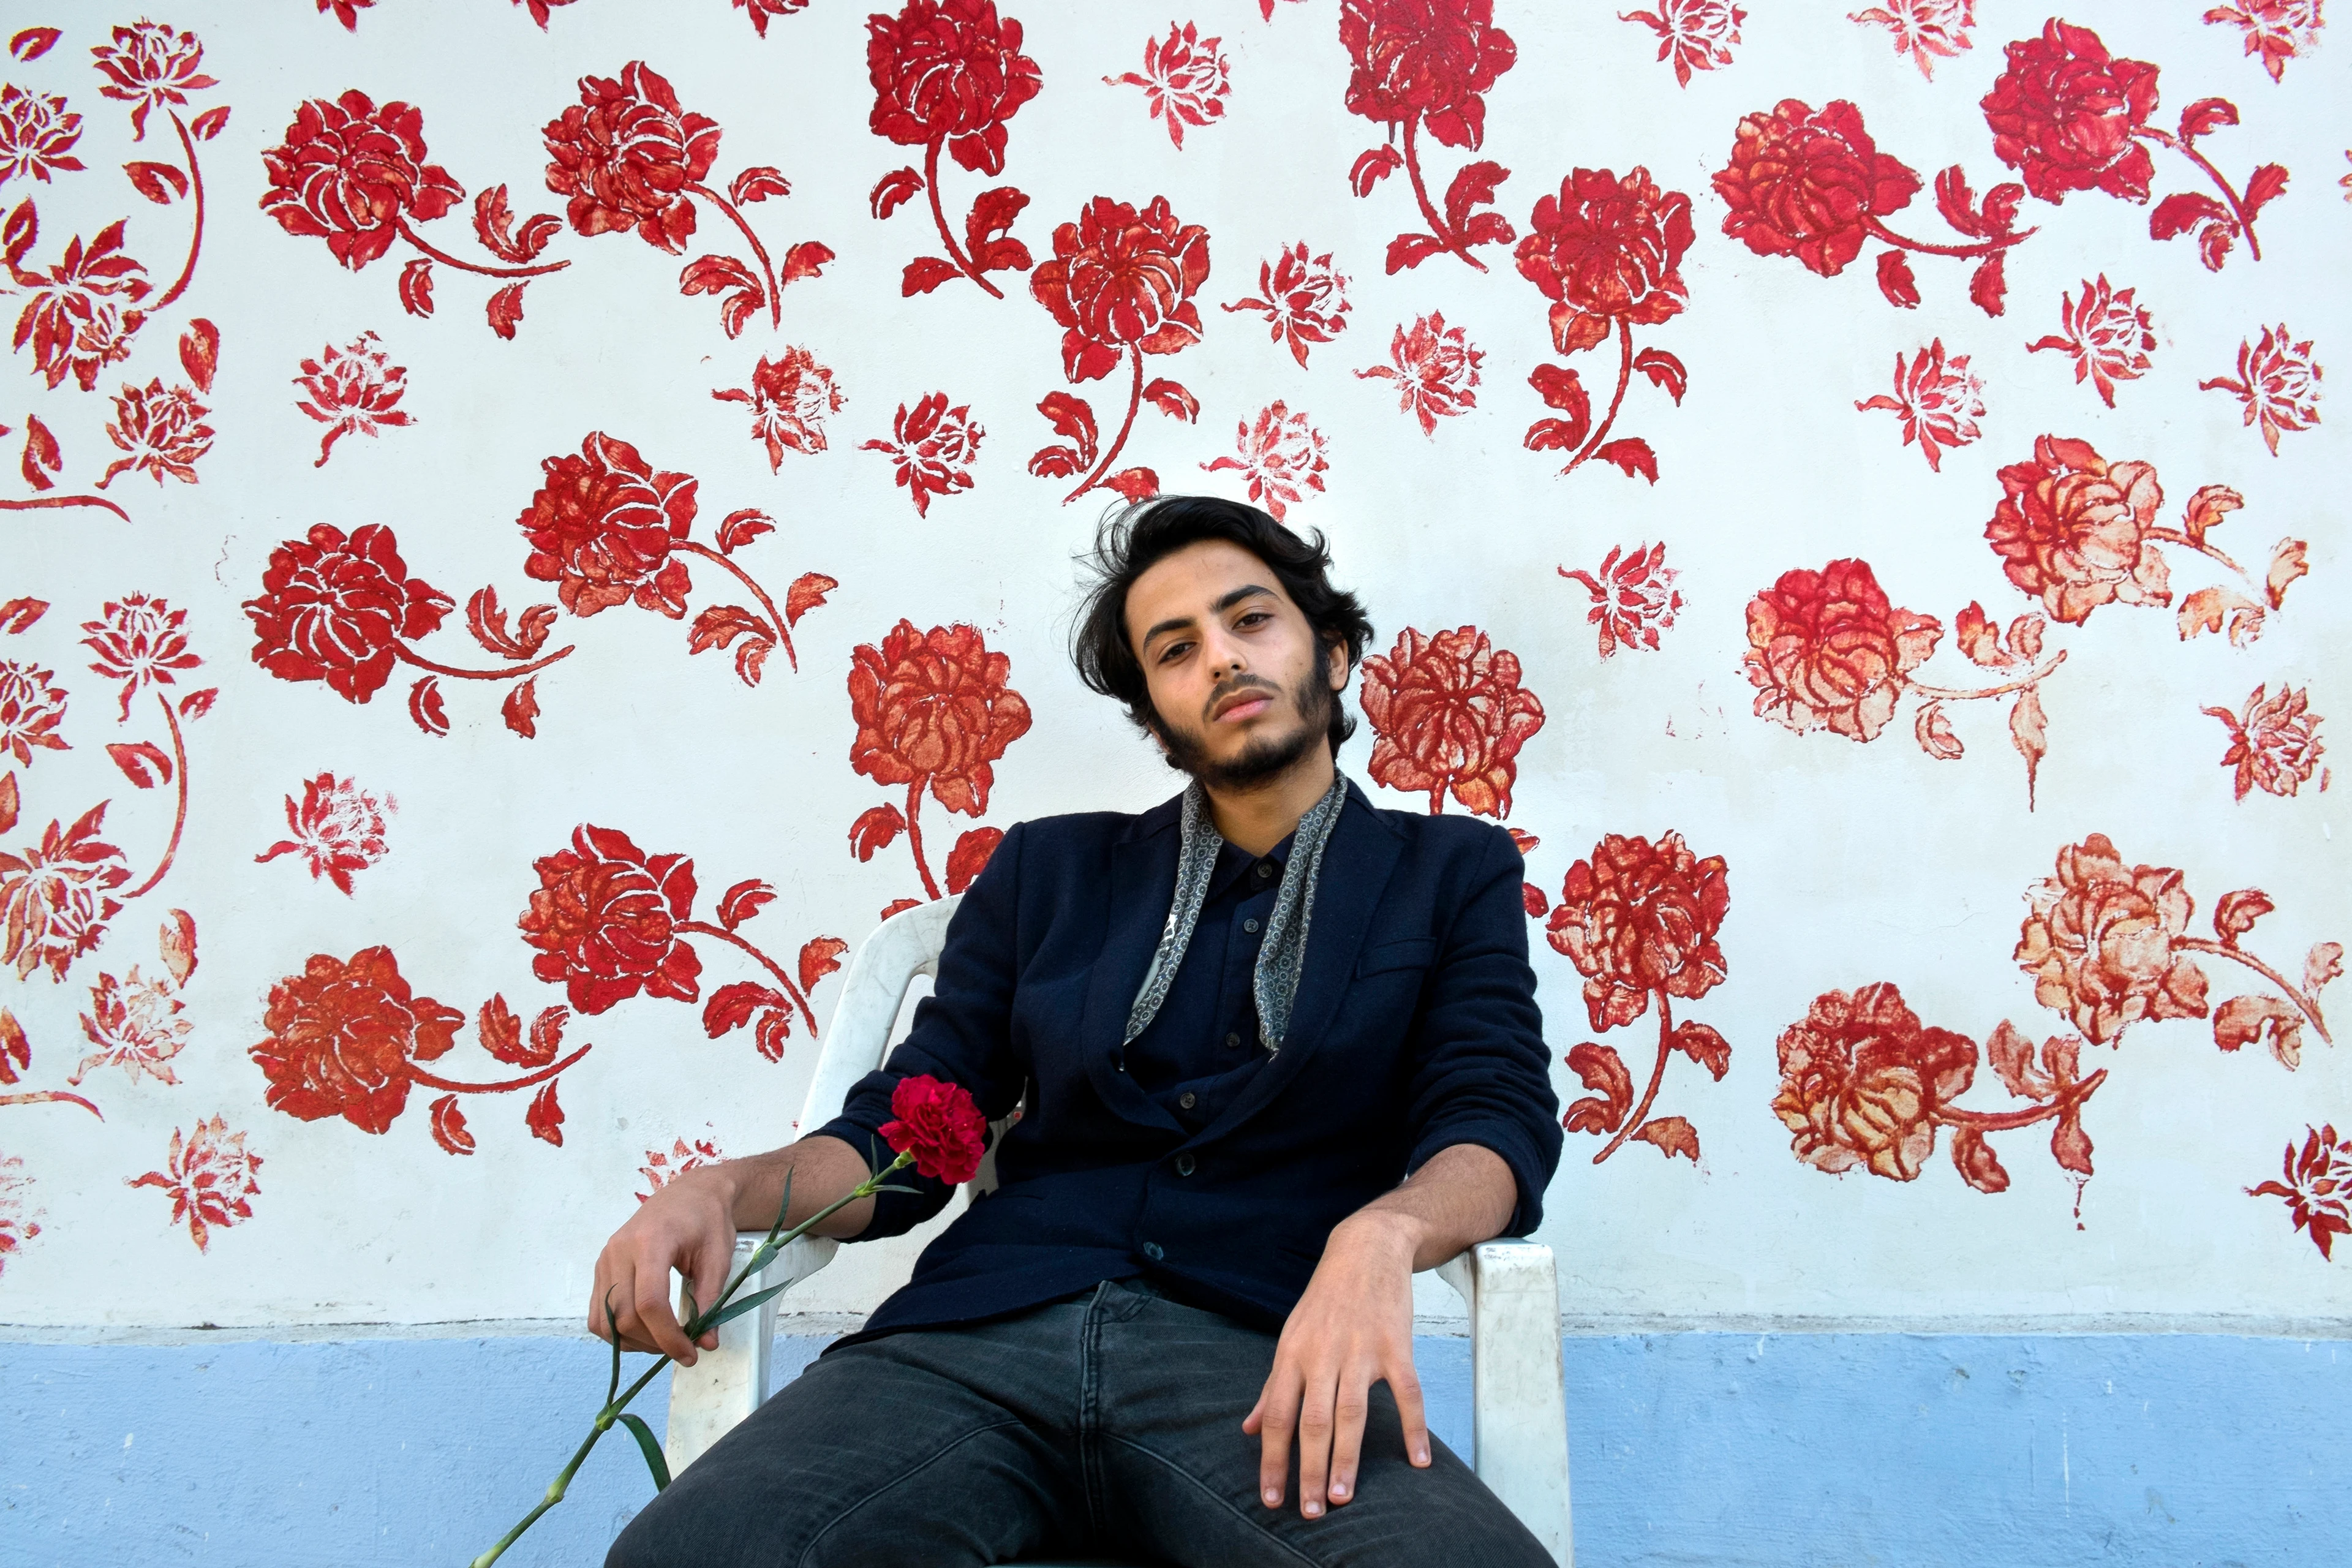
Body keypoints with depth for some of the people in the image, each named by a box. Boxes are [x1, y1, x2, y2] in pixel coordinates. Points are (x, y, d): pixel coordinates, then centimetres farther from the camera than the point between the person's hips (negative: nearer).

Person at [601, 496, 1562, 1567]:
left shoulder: (1451, 874, 16)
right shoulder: (1048, 869, 21)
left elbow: (1500, 1121, 1)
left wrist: (1379, 1235, -23)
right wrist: (725, 1188, -5)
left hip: (1252, 1359, -1)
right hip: (980, 1343, 2)